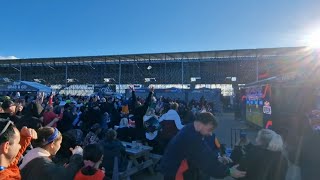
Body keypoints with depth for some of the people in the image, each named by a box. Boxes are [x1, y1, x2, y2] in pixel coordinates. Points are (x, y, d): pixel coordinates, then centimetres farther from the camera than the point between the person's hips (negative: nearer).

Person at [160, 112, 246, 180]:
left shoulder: (191, 131, 0)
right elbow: (206, 162, -26)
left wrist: (219, 158, -3)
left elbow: (206, 153, 7)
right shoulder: (190, 138, -31)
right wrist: (228, 172, -18)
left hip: (181, 170, 9)